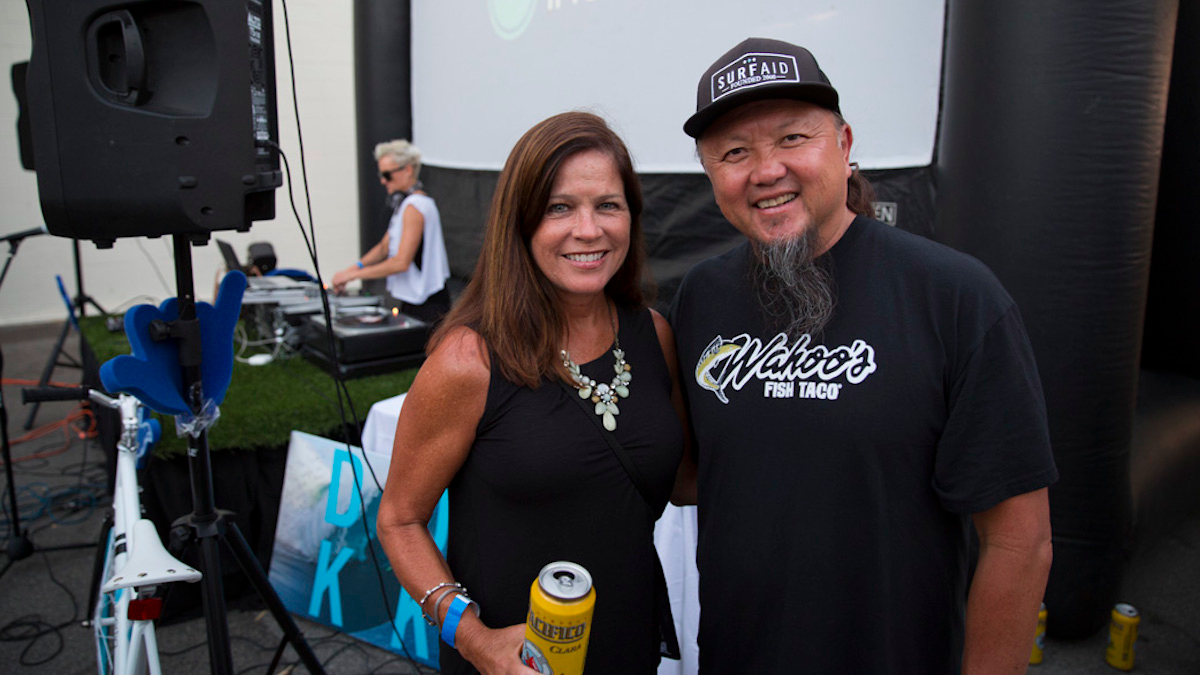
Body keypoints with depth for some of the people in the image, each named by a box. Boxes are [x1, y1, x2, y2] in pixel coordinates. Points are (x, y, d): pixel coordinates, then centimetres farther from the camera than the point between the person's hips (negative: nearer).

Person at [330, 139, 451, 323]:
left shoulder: (414, 206, -16)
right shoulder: (406, 203, 17)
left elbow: (401, 262, -21)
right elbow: (385, 246, 19)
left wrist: (353, 273, -15)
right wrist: (355, 266, 3)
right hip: (411, 301, 9)